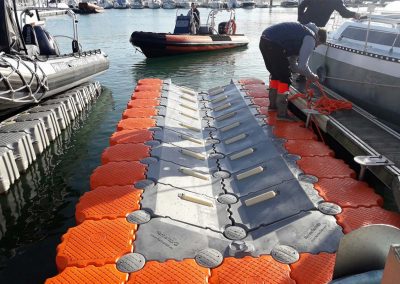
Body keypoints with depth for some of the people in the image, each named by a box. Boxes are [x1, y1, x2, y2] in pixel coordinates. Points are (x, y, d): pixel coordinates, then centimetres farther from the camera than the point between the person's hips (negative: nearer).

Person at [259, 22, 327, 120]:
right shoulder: (311, 39, 2)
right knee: (285, 78, 3)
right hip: (273, 44, -9)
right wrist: (312, 76, 12)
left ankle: (273, 104, 37)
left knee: (276, 74, 25)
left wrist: (307, 75, 28)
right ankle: (282, 113, 6)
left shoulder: (303, 32, 29)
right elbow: (302, 66, -5)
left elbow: (292, 63, 30)